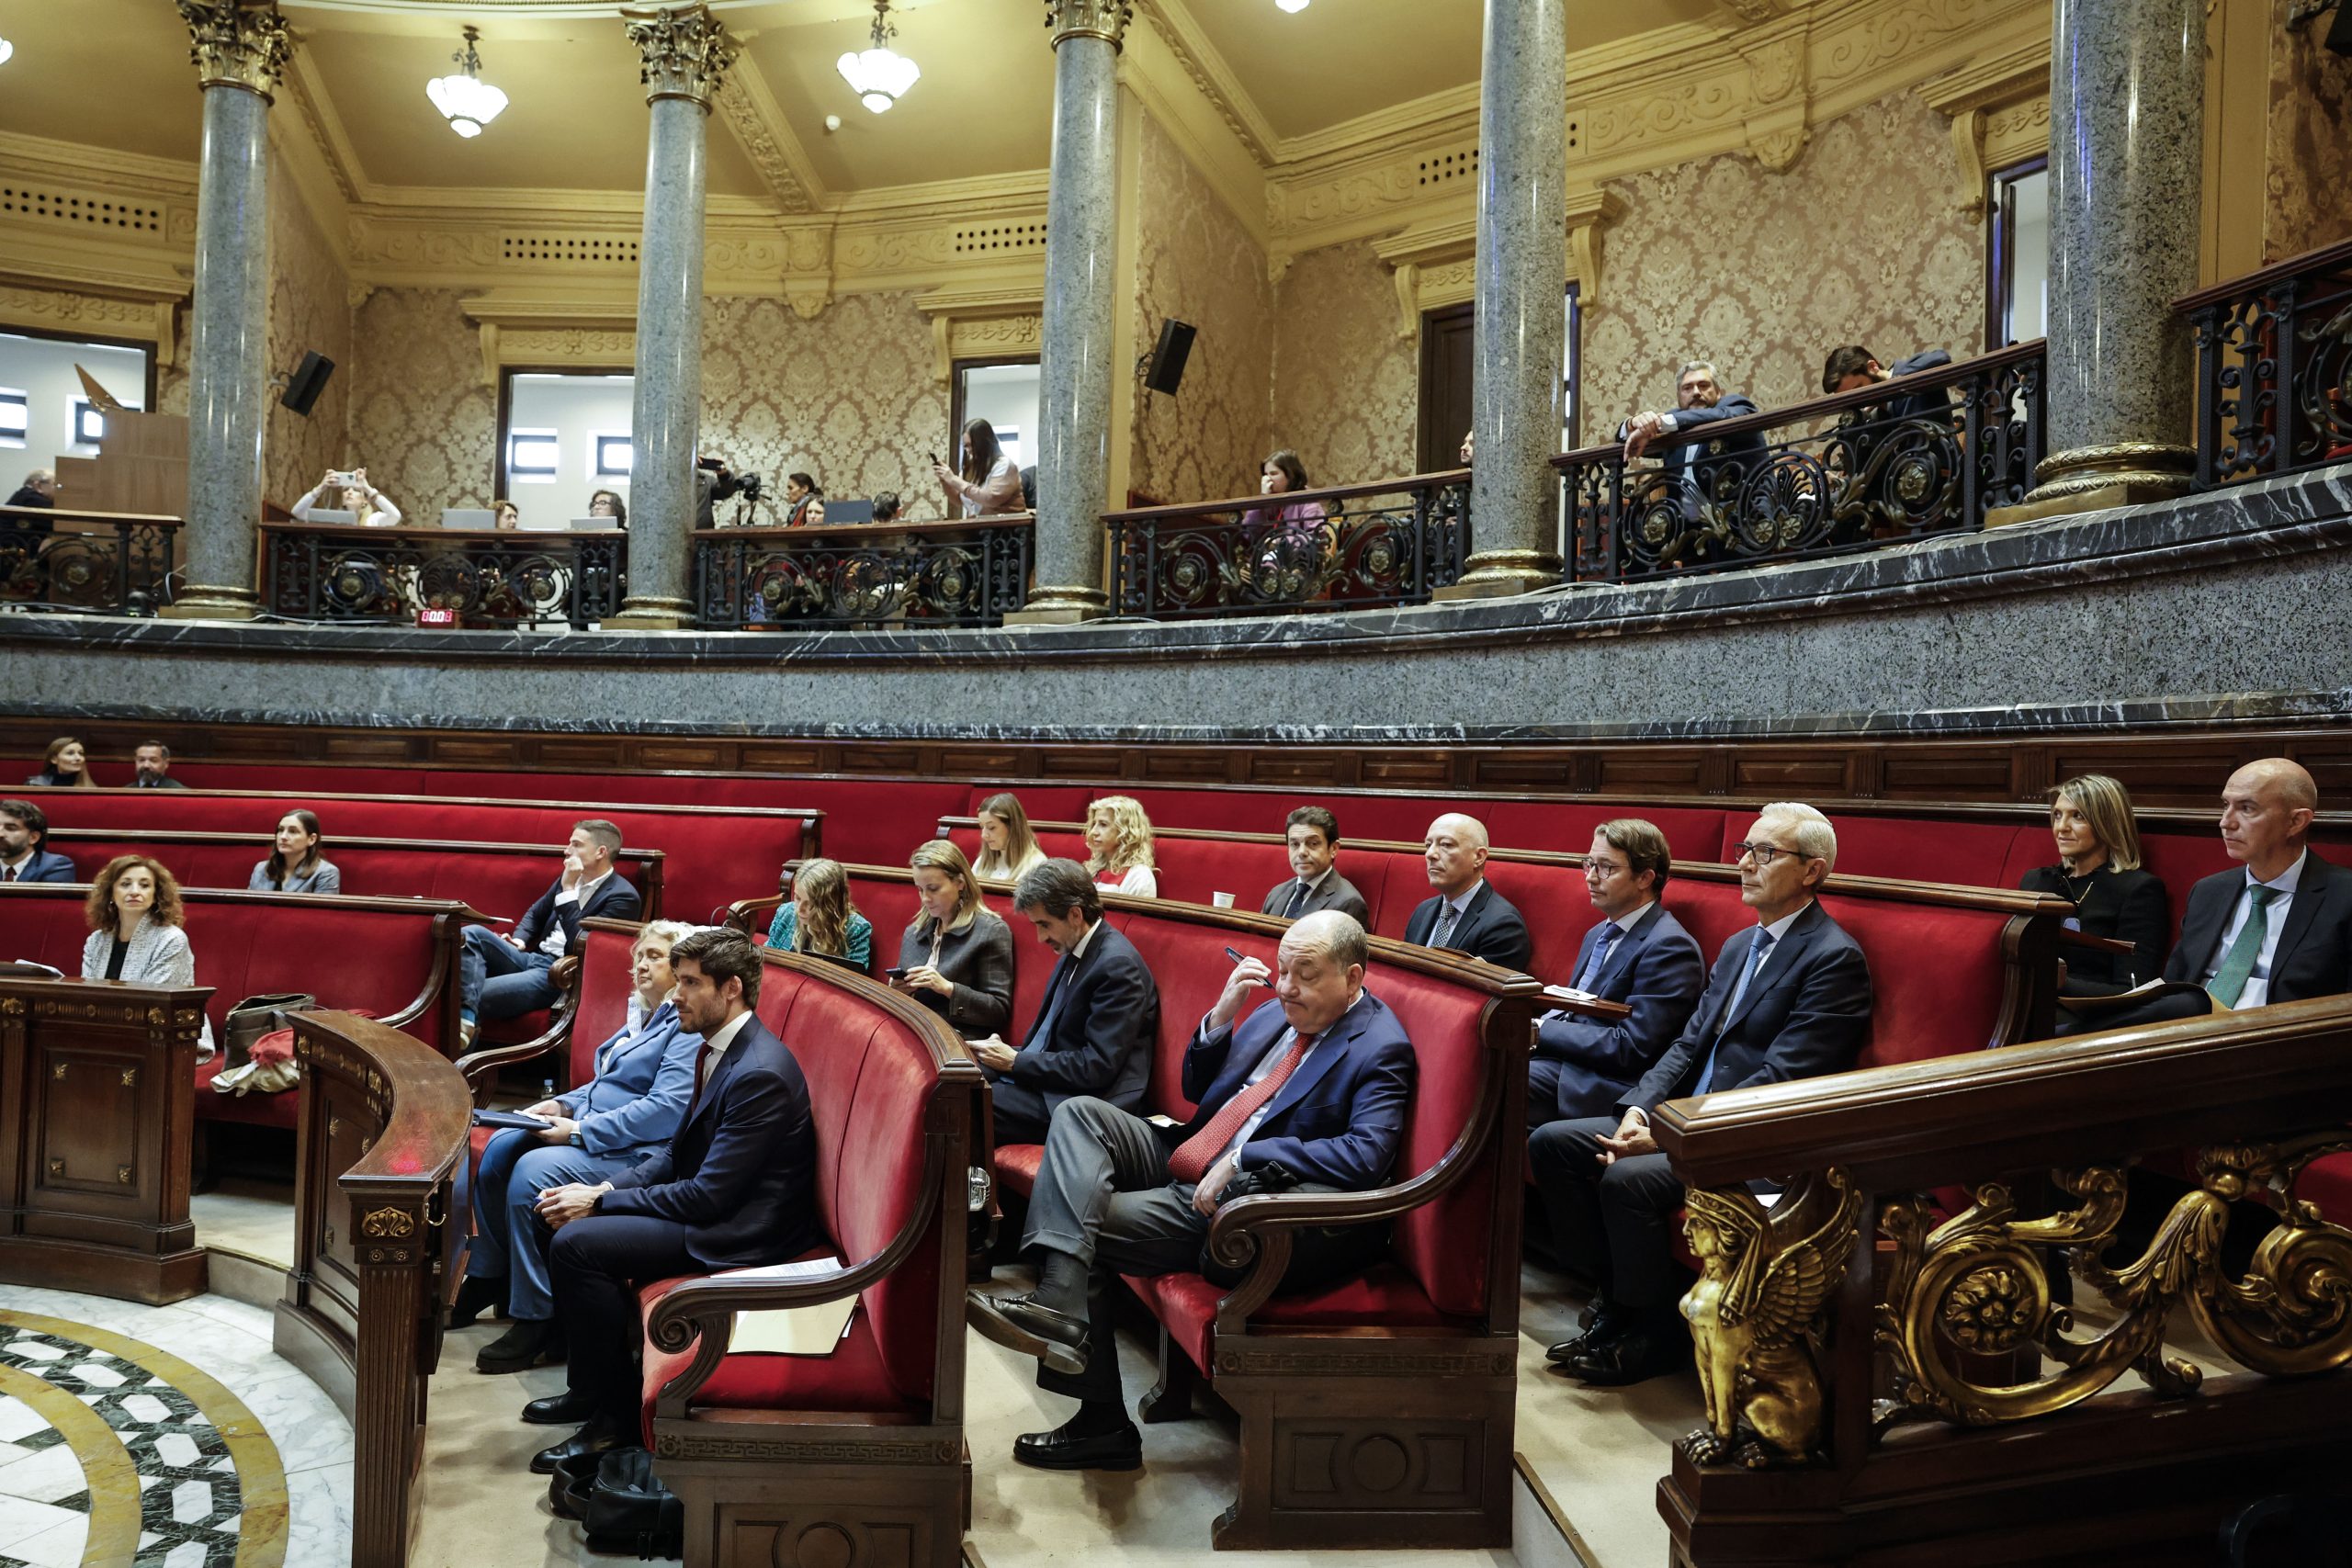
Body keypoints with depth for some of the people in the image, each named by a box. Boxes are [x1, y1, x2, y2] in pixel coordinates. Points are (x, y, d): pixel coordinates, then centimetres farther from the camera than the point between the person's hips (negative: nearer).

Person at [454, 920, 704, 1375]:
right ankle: (488, 1278, 6)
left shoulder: (690, 1027, -12)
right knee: (500, 1147, -8)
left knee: (533, 1172, -27)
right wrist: (563, 1105, 7)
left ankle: (537, 1320, -17)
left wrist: (579, 1132, -22)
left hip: (635, 1152, -10)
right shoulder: (644, 1016, 20)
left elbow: (666, 1109, -22)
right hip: (589, 1129, 10)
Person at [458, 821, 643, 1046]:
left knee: (476, 995, -25)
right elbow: (535, 913, 30)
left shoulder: (623, 897, -10)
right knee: (471, 934, -18)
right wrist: (519, 939, 8)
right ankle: (465, 1019, -31)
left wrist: (568, 889, -18)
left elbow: (580, 943, -18)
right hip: (531, 958, 8)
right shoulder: (571, 879, 15)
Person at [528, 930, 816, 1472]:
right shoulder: (720, 1050, 7)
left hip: (740, 1233, -10)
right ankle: (591, 1384, 19)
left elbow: (708, 1196, -24)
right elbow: (675, 1153, 14)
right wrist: (604, 1189, -2)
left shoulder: (761, 1074, -25)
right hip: (706, 1201, 10)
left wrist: (601, 1201, -15)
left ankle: (613, 1412, -3)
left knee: (577, 1242, -18)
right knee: (569, 1212, 8)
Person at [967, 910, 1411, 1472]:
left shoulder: (1381, 1049, -11)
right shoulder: (1279, 1012, 14)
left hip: (1241, 1199, -8)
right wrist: (1222, 1015, 0)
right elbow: (1197, 1088, 19)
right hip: (1184, 1162, 8)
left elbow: (1366, 1154, -25)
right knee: (1080, 1114, -13)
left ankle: (1101, 1422, -11)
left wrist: (1244, 1158, -26)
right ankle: (1060, 1302, -28)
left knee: (1089, 1224, -16)